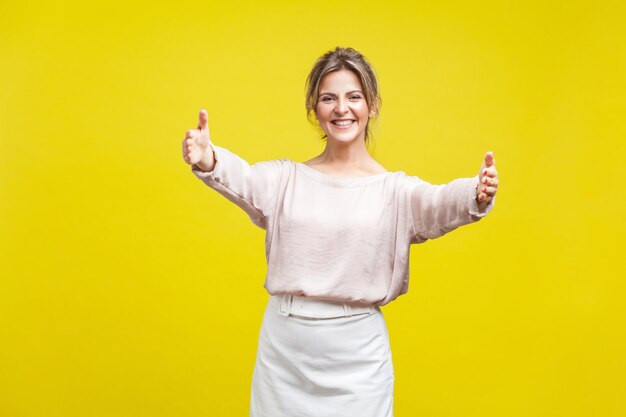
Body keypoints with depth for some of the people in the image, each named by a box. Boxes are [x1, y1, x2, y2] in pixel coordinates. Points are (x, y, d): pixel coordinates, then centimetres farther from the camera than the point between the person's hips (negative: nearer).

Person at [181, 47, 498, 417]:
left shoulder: (394, 188, -3)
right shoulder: (286, 178, 1)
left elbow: (438, 205, -20)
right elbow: (244, 181, -17)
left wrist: (477, 195, -43)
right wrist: (208, 161, -39)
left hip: (357, 350, -1)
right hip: (284, 345, 2)